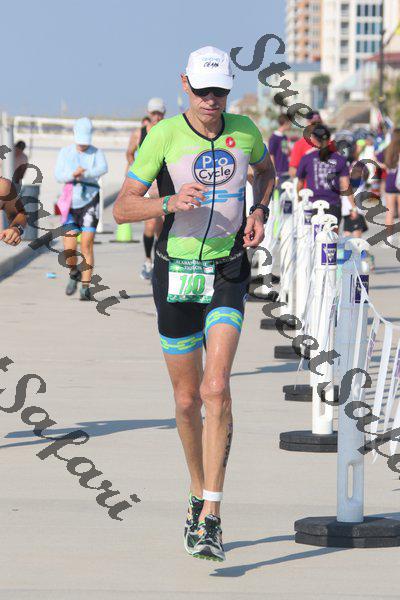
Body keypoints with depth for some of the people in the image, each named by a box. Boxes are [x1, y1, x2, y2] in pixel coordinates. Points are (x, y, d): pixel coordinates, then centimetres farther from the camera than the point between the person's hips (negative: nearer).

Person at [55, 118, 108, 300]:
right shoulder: (66, 152, 5)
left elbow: (103, 169, -21)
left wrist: (83, 174, -30)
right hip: (70, 204, 2)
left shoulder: (96, 153, 0)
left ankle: (86, 287, -4)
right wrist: (73, 174, -26)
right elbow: (58, 175, -7)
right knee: (69, 249, -6)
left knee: (87, 244, -10)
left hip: (89, 203, -2)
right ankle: (74, 273, 26)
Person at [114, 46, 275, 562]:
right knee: (187, 400, 8)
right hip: (177, 273, 0)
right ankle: (198, 493, 33)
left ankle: (210, 519, -18)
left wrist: (259, 212, 5)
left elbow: (266, 169, 24)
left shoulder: (243, 130, -1)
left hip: (228, 272, 0)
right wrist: (170, 203, -28)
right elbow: (122, 207, -10)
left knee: (216, 389, -17)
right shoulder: (163, 136, -10)